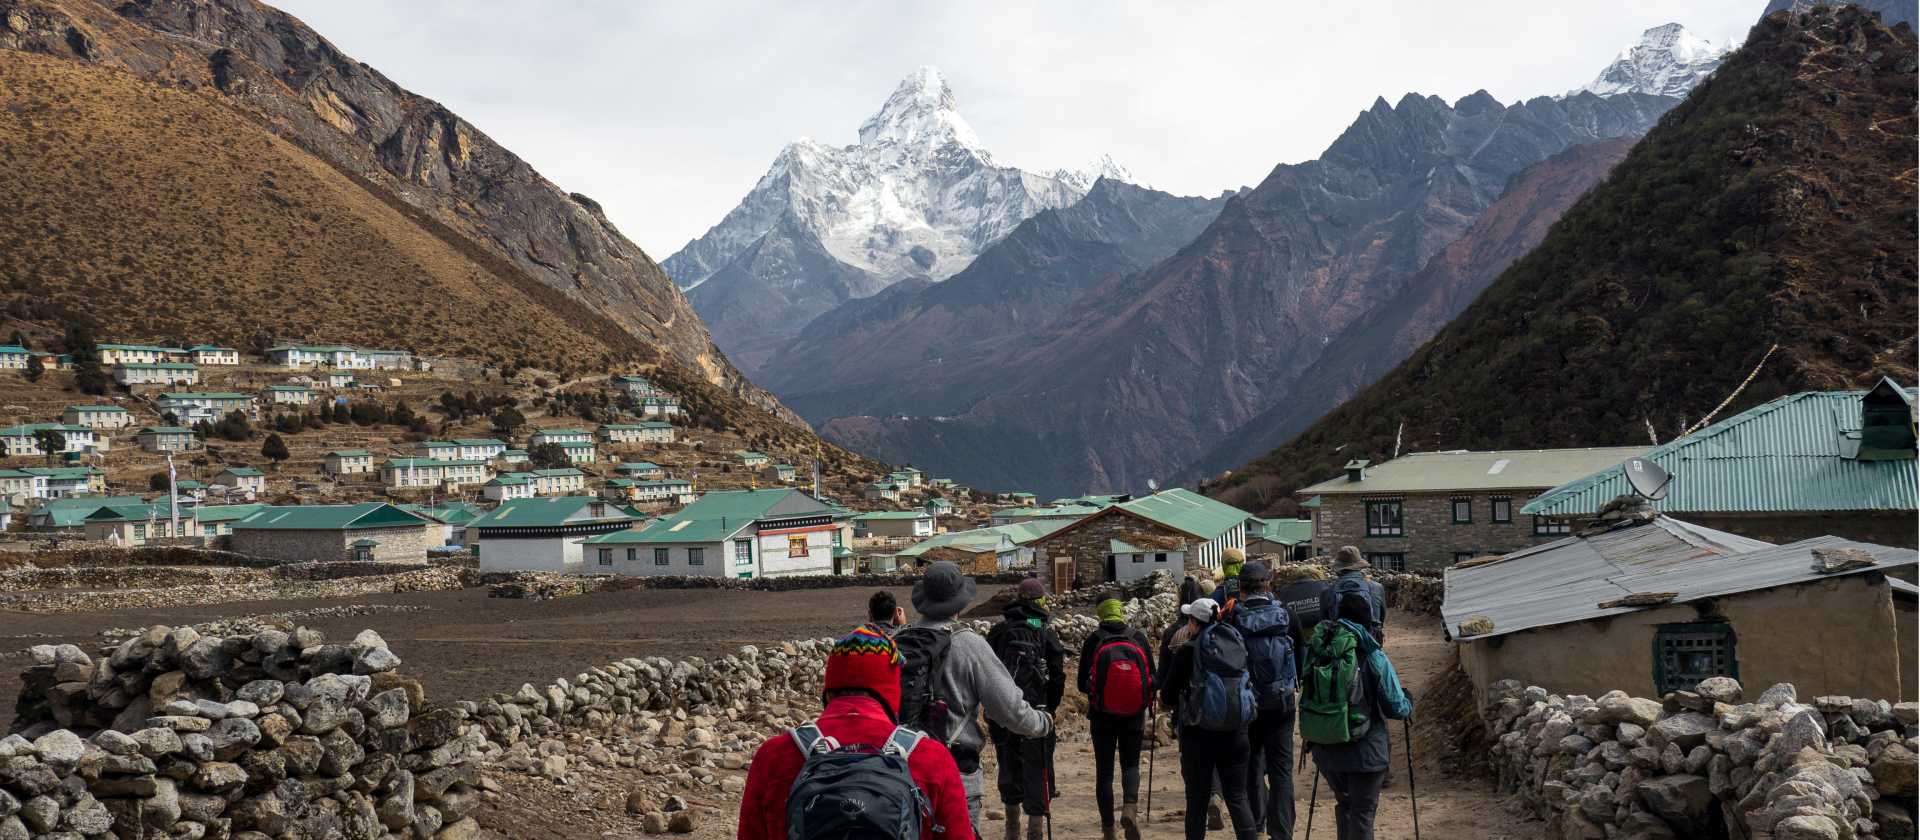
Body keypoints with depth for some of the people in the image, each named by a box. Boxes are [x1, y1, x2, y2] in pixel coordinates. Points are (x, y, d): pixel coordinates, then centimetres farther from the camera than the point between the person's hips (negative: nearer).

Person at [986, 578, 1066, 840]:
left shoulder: (998, 632, 5)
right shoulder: (1046, 634, -5)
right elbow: (1057, 678, -4)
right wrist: (1050, 708, 8)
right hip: (1035, 711, -4)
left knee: (1009, 767, 17)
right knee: (1037, 770, 1)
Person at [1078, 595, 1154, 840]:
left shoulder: (1094, 640, -6)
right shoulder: (1138, 638, 0)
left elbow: (1082, 683, -4)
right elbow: (1152, 678, 4)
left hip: (1102, 715, -1)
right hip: (1134, 714, 1)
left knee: (1104, 769, 10)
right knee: (1131, 764, 16)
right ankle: (1130, 806, -12)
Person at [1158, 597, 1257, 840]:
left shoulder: (1186, 651, -9)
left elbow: (1167, 697, -2)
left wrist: (1178, 703, 19)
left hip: (1198, 734, -3)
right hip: (1234, 734, 3)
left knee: (1197, 799, 9)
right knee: (1237, 797, 8)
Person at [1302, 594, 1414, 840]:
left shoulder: (1316, 651, -5)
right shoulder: (1373, 658, -14)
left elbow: (1309, 697, 3)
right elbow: (1396, 708, -9)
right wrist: (1409, 702, 14)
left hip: (1325, 750, 4)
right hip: (1364, 751, -4)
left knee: (1344, 804, 23)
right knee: (1363, 811, 8)